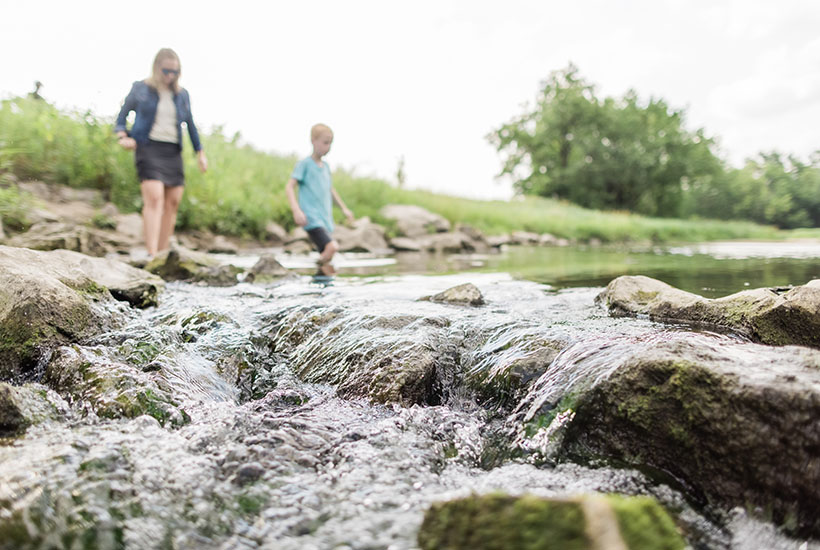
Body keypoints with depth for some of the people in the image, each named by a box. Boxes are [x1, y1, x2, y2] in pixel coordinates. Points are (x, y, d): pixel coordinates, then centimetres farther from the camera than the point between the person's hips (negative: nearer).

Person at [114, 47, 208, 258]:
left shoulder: (182, 95, 15)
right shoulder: (140, 88, 6)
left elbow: (190, 125, 23)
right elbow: (121, 117, 9)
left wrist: (200, 152, 18)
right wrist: (122, 137, -11)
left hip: (173, 151, 5)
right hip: (148, 147, -4)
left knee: (173, 202, -1)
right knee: (154, 198, -20)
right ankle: (151, 255, -26)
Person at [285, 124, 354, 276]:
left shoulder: (325, 166, 18)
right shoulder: (304, 164, -3)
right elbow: (289, 187, -9)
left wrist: (344, 208, 33)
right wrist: (296, 210, -22)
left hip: (325, 220, 7)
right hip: (311, 219, -7)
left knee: (326, 258, 5)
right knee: (332, 247, -25)